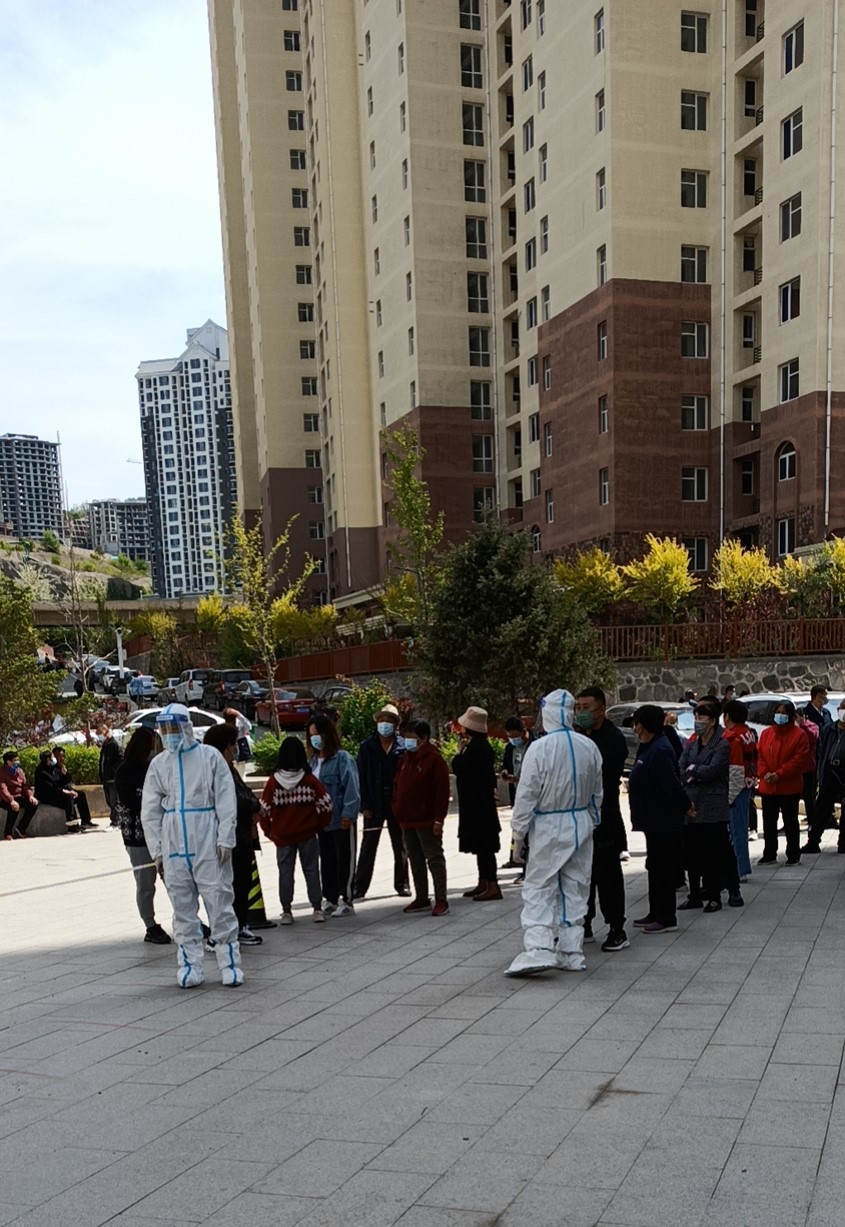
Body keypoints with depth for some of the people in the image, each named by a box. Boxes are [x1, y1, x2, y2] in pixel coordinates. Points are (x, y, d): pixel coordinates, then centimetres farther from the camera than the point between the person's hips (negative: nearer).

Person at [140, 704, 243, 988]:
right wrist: (156, 850, 4)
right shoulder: (158, 764, 8)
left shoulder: (210, 756, 0)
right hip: (174, 846, 3)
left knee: (219, 903, -2)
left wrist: (225, 840, -8)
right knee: (182, 908, 7)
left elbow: (226, 801, -2)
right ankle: (190, 965, 15)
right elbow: (150, 811, 10)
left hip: (209, 844, -3)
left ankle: (229, 963, 7)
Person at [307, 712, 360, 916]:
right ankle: (330, 899, 24)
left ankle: (346, 901, 9)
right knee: (326, 861, 14)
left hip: (341, 820, -7)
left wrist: (348, 814, -20)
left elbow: (351, 787, -16)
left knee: (345, 860, 2)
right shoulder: (314, 760, 11)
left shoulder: (342, 758, -12)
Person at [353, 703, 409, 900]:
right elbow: (361, 777, -2)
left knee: (400, 846, 11)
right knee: (368, 846, 4)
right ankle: (360, 886, 9)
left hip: (397, 801, 1)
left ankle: (402, 884, 22)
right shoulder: (367, 746, 0)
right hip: (374, 802, 0)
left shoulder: (402, 747, -1)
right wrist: (364, 805, -9)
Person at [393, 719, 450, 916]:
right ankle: (421, 899, 21)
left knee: (434, 859, -2)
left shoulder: (434, 759, -11)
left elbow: (442, 790, -15)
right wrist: (397, 809, 10)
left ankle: (441, 900, 1)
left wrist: (439, 819, -18)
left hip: (426, 820, -8)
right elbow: (398, 785, 19)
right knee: (415, 860, 13)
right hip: (407, 819, 8)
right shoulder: (406, 757, 13)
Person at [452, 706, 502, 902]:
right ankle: (483, 883, 23)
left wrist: (460, 750, -8)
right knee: (482, 845, 15)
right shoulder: (482, 745, 12)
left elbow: (457, 767, -20)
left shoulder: (476, 746, -19)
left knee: (483, 845, -6)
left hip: (477, 803, -10)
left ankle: (492, 886, -4)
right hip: (481, 803, 10)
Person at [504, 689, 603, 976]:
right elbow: (597, 792, 10)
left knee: (538, 888, 1)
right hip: (581, 824, 5)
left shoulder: (539, 748, -16)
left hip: (549, 826, -5)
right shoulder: (589, 747, 0)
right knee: (575, 888, 12)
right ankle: (571, 953, 17)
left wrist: (518, 827, -2)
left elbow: (527, 793, -13)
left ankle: (539, 949, -11)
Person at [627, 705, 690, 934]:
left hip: (663, 821, -11)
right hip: (654, 820, 11)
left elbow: (671, 784, -26)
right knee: (655, 866, 17)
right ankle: (655, 913, 27)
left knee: (662, 868, -4)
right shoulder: (649, 748, 13)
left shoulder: (658, 751, -21)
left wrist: (685, 806, -16)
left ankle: (666, 919, 3)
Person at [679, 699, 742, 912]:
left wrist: (692, 770, -4)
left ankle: (715, 897, 9)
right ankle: (695, 895, 19)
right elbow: (680, 769, 3)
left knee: (715, 853, 1)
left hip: (714, 808, -6)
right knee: (692, 853, 9)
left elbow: (712, 770, -17)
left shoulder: (722, 745, -6)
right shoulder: (691, 744, 12)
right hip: (691, 806, 6)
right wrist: (698, 775, -13)